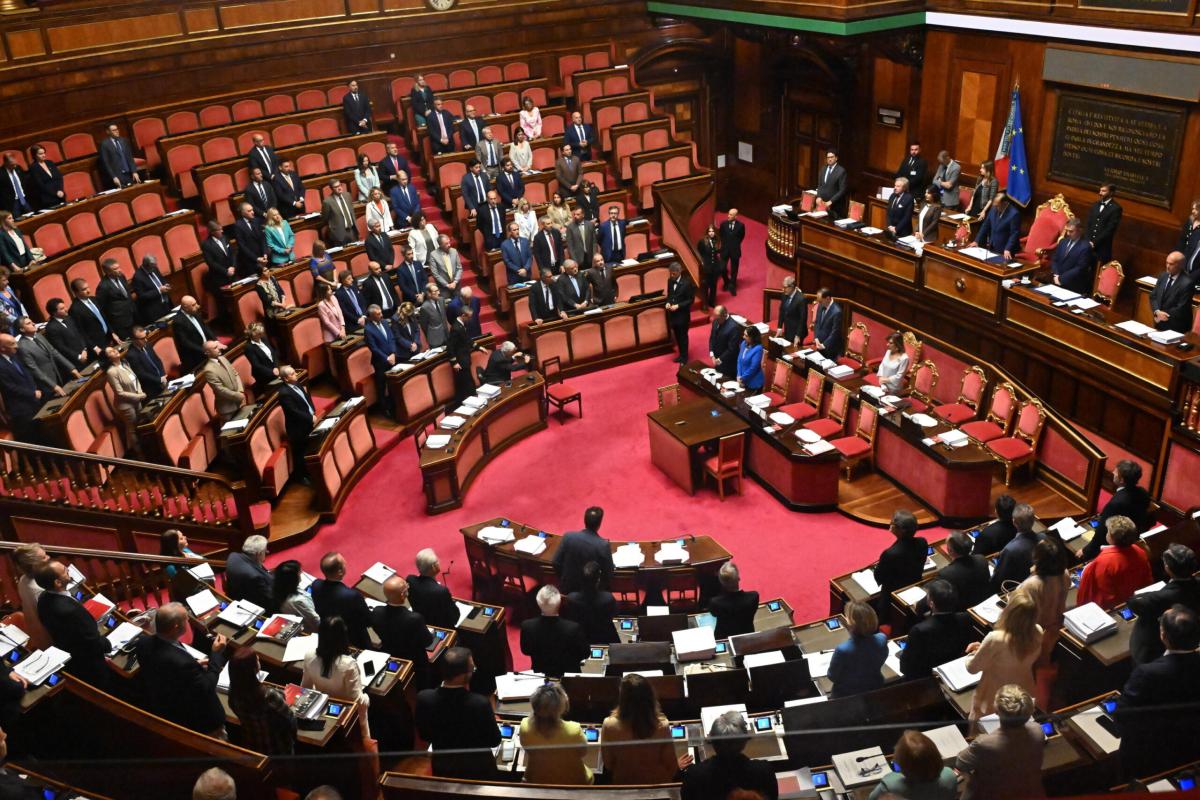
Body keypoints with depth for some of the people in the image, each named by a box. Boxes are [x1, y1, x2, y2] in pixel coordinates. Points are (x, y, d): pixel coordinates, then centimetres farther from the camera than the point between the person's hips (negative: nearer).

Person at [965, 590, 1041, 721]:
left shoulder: (995, 639, -34)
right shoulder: (1038, 632, -18)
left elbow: (972, 668, -16)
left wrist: (974, 653, 4)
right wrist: (984, 648, 5)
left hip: (995, 702, -5)